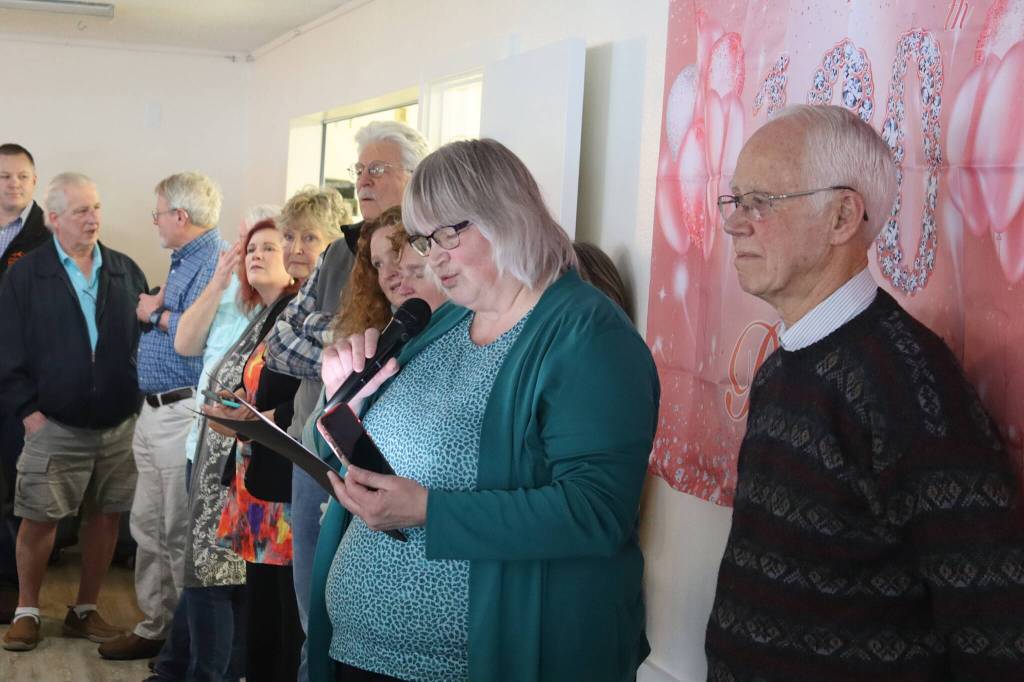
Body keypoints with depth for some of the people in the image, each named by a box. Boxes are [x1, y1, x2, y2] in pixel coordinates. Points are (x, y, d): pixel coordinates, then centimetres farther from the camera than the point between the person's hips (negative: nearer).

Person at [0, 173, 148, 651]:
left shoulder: (126, 271, 6)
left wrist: (141, 400, 1)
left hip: (120, 426, 3)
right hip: (54, 426, -3)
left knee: (106, 517, 9)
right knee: (39, 519, 2)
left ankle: (85, 610, 24)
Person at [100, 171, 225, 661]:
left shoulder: (216, 262, -14)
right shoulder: (184, 259, 18)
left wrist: (156, 313, -12)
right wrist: (154, 310, 6)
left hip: (185, 413, -10)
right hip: (156, 412, 10)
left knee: (182, 534, -2)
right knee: (149, 526, 14)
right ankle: (156, 626, 25)